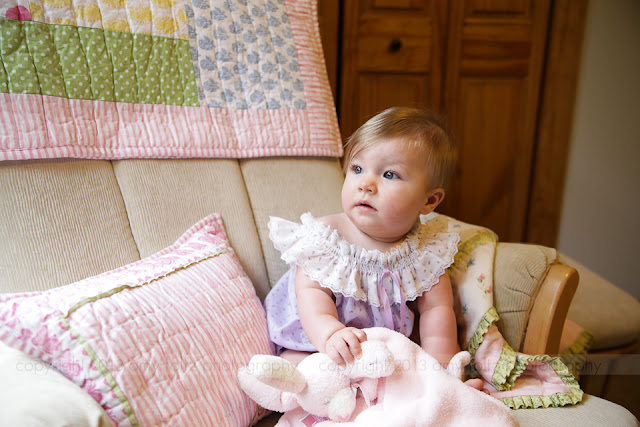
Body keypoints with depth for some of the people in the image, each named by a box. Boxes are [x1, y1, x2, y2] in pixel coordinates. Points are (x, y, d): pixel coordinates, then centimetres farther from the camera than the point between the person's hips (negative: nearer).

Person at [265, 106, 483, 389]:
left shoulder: (426, 252, -7)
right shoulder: (326, 236, -14)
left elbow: (436, 308, -7)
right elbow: (312, 292, -23)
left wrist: (438, 365, -21)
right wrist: (330, 332, -43)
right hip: (317, 347, -1)